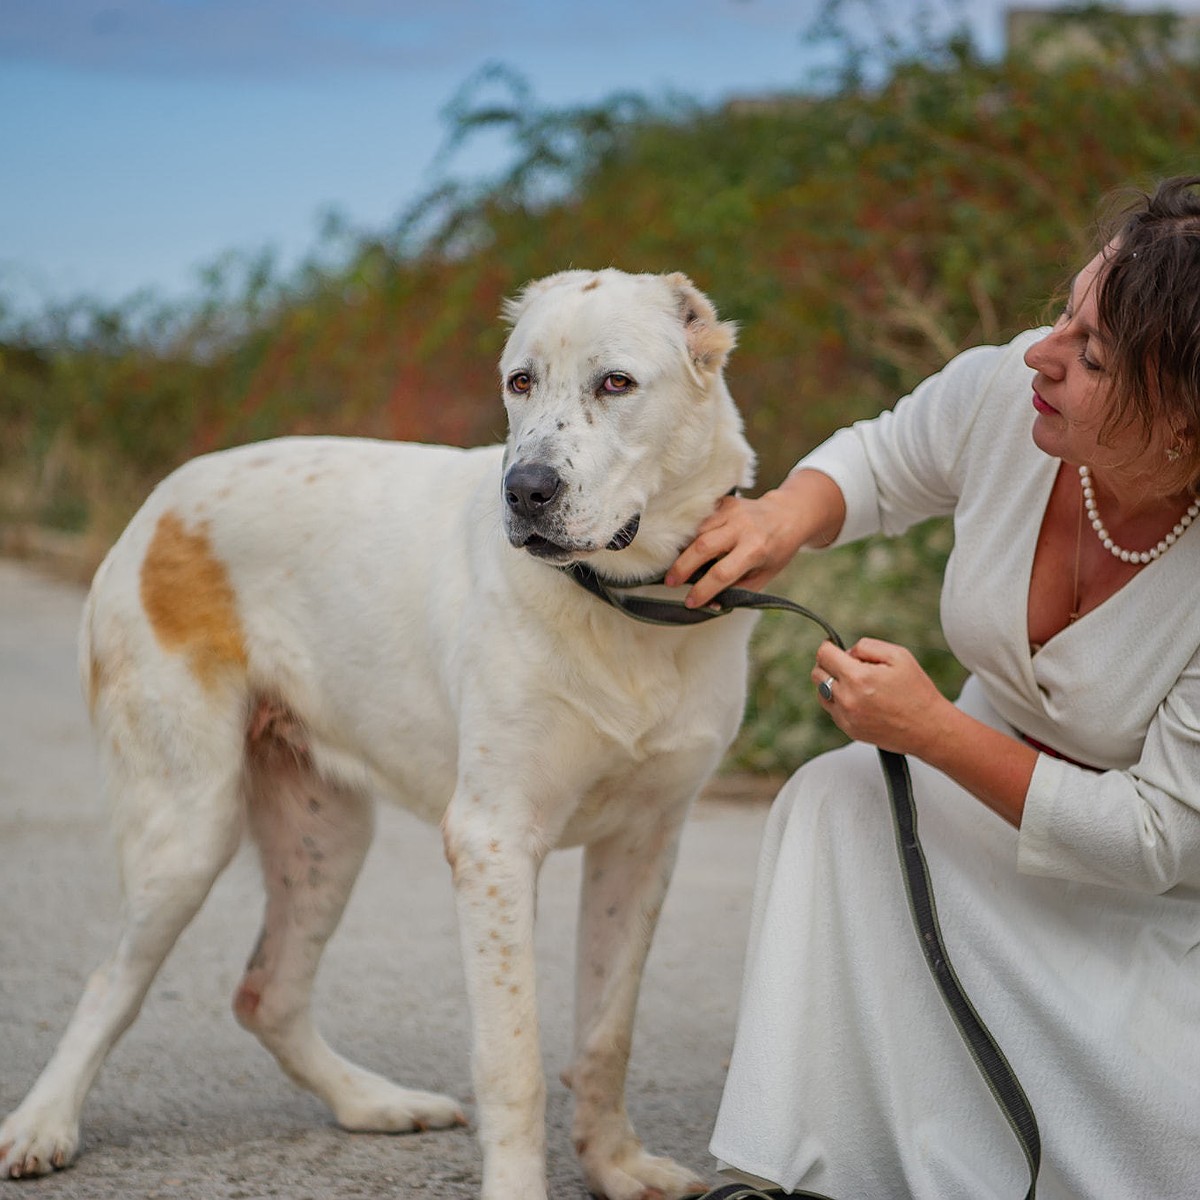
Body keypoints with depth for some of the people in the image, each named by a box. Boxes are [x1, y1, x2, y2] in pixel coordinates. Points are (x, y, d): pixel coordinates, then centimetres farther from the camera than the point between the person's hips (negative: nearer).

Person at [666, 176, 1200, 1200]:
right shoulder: (1001, 393, -21)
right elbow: (875, 464, 3)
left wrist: (931, 729, -28)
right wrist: (789, 515, -20)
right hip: (1001, 777, 5)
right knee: (834, 801, -24)